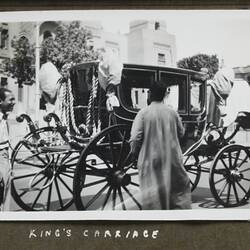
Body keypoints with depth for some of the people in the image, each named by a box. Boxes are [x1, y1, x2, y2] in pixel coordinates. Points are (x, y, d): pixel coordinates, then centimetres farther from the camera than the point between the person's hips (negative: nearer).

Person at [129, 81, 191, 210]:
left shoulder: (143, 113, -9)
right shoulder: (172, 112, 1)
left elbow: (135, 138, -13)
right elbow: (181, 132, 11)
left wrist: (134, 153, 3)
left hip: (150, 158, -2)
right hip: (172, 158, 3)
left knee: (151, 193, 6)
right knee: (180, 186, 19)